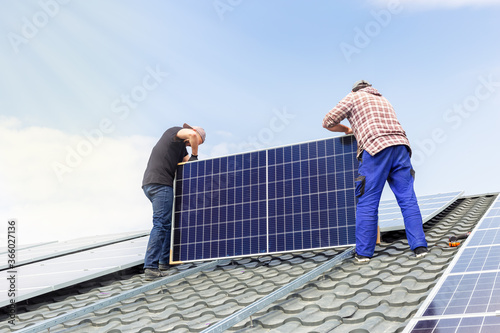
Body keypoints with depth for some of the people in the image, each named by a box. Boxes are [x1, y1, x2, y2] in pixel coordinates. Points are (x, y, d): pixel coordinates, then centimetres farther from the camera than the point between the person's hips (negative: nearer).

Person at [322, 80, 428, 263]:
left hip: (375, 148, -5)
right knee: (408, 199, 3)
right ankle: (419, 246, -3)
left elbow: (329, 122, 14)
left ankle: (363, 252, 2)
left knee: (367, 201, -1)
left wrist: (347, 130, 33)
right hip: (400, 145, 5)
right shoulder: (384, 100, 35)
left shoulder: (354, 97, 18)